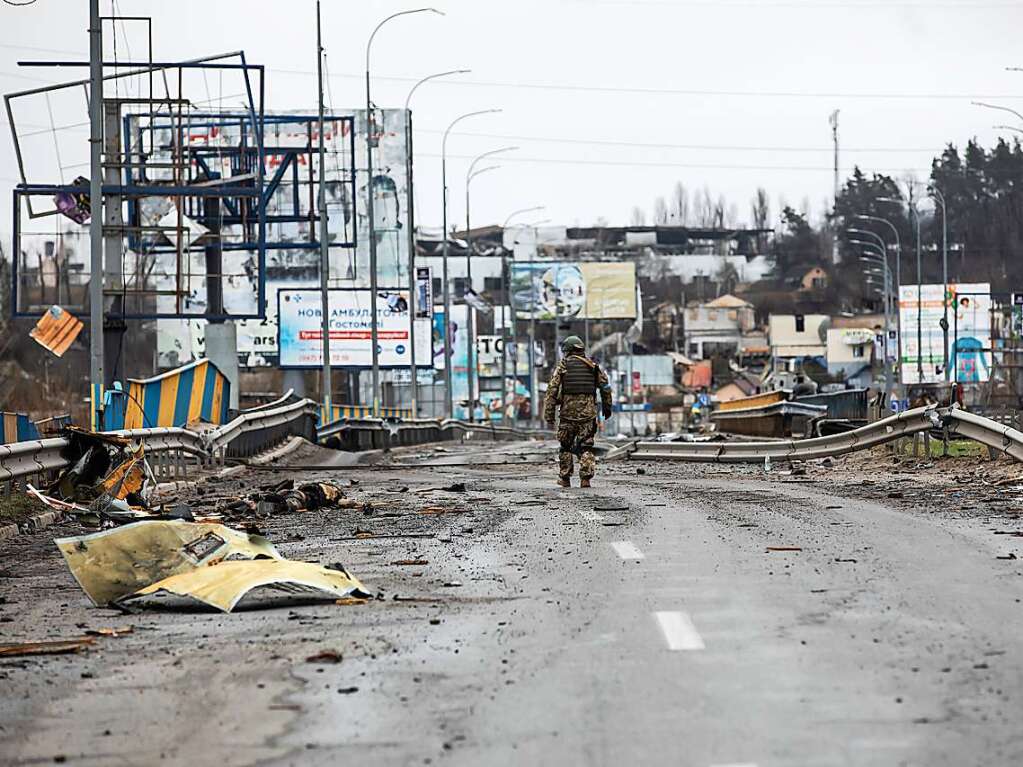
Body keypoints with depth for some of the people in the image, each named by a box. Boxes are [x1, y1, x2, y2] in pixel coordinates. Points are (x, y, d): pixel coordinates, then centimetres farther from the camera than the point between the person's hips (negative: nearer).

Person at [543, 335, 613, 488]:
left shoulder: (563, 366, 1)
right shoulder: (593, 366, 8)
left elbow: (552, 391, -5)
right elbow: (605, 387, 12)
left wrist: (549, 415, -3)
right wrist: (607, 407, 24)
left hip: (568, 412, -1)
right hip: (588, 412, 1)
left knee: (566, 446, 13)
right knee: (586, 447, 4)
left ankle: (565, 478, 17)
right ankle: (585, 478, -8)